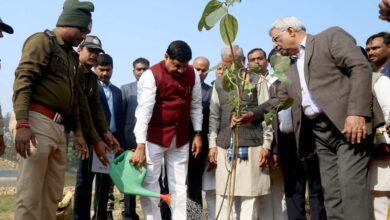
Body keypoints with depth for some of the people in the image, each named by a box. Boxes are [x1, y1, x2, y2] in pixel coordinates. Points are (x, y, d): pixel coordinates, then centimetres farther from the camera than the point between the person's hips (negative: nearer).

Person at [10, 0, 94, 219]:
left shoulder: (72, 55, 23)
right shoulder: (43, 41, -1)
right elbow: (23, 81, -13)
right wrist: (22, 124, -24)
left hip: (59, 127, 9)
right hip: (37, 121, -8)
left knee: (54, 194, 9)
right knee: (30, 193, -9)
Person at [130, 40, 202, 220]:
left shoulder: (192, 75, 3)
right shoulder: (151, 75, -12)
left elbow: (196, 106, 12)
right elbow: (144, 111, -19)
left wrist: (198, 134, 6)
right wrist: (140, 146, -25)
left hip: (180, 139, 4)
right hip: (155, 137, -4)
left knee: (179, 186, 7)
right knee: (149, 183, -3)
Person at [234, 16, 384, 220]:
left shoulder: (331, 36, 4)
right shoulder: (291, 72, 25)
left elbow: (361, 68, -8)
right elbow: (277, 100, 26)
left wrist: (357, 112, -19)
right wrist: (253, 114, 6)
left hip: (348, 124, -7)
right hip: (321, 133, 7)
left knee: (350, 185, -14)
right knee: (331, 192, 3)